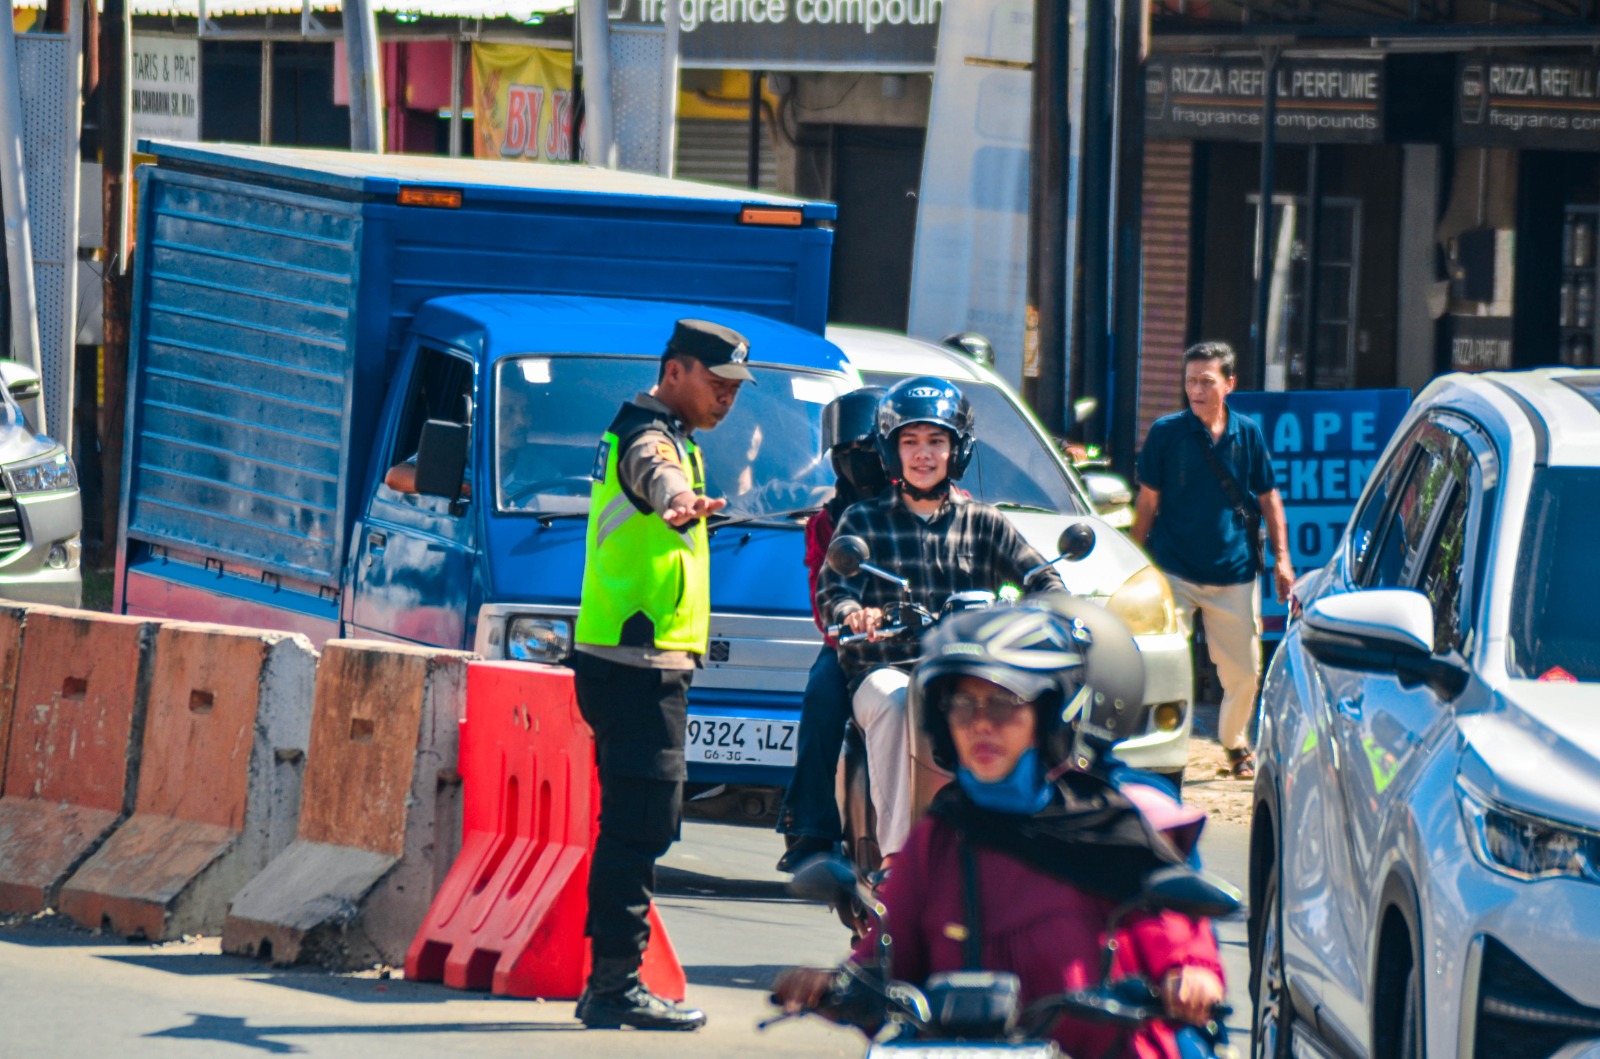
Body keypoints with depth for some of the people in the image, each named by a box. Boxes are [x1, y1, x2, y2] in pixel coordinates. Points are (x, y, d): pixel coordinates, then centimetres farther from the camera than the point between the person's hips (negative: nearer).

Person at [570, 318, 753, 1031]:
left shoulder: (648, 432, 21)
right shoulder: (650, 435, -12)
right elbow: (657, 476, -39)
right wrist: (679, 502, -61)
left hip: (632, 663, 11)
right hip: (639, 668, -11)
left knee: (634, 826, 13)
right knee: (639, 825, -13)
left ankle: (609, 980, 17)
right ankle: (617, 985, -17)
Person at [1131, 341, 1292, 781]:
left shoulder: (1248, 433, 3)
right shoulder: (1166, 432, -2)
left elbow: (1269, 498, 11)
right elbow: (1148, 502, 3)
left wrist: (1282, 558, 6)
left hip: (1234, 574, 2)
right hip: (1174, 571, -2)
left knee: (1244, 671, 8)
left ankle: (1235, 742, 31)